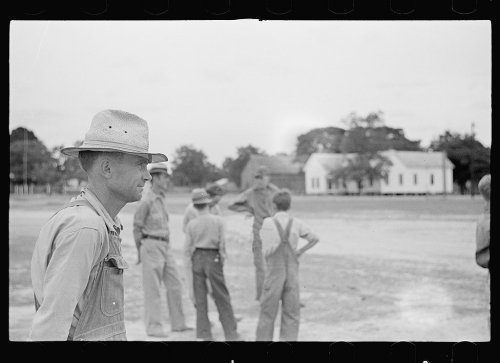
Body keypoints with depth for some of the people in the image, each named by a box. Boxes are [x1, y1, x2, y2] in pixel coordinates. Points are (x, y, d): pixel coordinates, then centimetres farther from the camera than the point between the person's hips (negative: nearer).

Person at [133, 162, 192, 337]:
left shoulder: (162, 198, 14)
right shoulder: (147, 200, -11)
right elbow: (137, 227, -7)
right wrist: (139, 252, -4)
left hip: (165, 246, 8)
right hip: (151, 246, -8)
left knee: (175, 285, 9)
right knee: (152, 288, -3)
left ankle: (178, 324, 17)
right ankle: (153, 327, 4)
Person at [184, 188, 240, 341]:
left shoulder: (191, 224, -4)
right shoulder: (217, 220, -7)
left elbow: (188, 247, -2)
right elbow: (222, 243, -5)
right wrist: (222, 260, 9)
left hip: (197, 258, 2)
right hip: (213, 258, -1)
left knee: (200, 298, 9)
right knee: (222, 297, 5)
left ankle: (203, 333, 11)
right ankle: (231, 333, 6)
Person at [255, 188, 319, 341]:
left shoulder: (268, 222, -8)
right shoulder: (296, 223, -2)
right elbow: (315, 239, -9)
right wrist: (300, 251, -1)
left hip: (274, 273, -2)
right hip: (292, 273, 2)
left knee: (267, 312, 8)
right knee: (291, 314, 7)